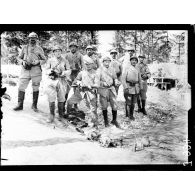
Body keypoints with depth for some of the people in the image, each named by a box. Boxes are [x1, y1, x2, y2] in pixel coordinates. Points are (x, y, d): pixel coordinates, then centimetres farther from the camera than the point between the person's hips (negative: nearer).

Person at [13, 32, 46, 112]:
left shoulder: (39, 49, 6)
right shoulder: (25, 48, 10)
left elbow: (44, 59, 8)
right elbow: (19, 58, 15)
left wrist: (38, 62, -11)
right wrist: (23, 62, -6)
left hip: (36, 70, -1)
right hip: (25, 70, 1)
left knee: (35, 88, 5)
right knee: (21, 87, -3)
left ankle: (34, 105, 16)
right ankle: (20, 105, 5)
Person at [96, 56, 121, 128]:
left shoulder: (112, 69, 10)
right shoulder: (99, 70, -4)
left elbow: (115, 78, 19)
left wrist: (117, 82, -3)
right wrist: (103, 83, -26)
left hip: (111, 89, 3)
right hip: (103, 89, -3)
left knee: (114, 105, 1)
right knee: (104, 106, 5)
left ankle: (114, 120, 17)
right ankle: (106, 121, 20)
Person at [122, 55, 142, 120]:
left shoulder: (137, 70, 8)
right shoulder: (127, 68, -4)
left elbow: (139, 80, 16)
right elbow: (123, 78, -10)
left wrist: (141, 88, 12)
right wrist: (125, 88, -18)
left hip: (135, 88, 4)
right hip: (128, 87, -4)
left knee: (133, 103, 8)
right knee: (128, 103, -4)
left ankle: (131, 115, 20)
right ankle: (127, 113, 17)